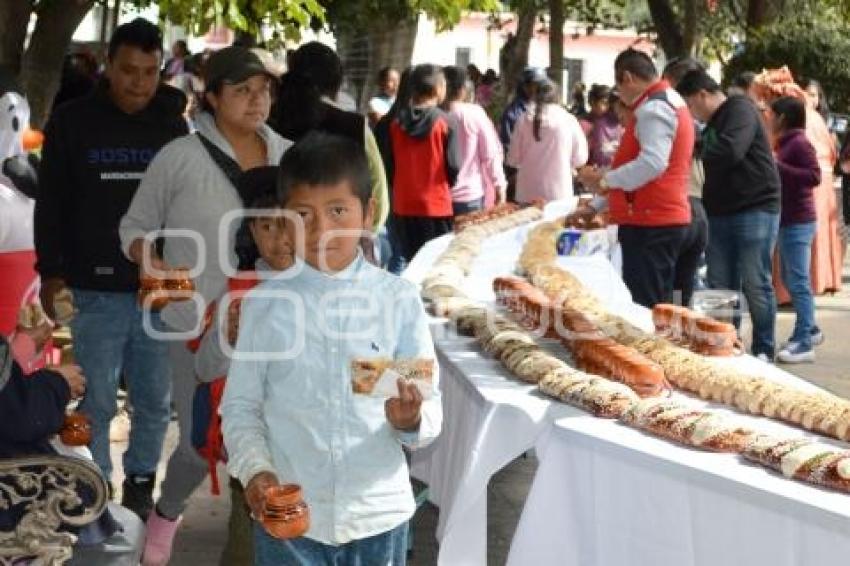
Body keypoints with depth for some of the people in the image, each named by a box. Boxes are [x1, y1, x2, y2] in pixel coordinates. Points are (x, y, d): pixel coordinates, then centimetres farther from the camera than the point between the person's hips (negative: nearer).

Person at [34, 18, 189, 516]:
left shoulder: (173, 125, 5)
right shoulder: (73, 122, 0)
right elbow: (52, 203, 2)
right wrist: (50, 272, -4)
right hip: (95, 291, -2)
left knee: (156, 401, 9)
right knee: (95, 402, 2)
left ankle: (141, 488, 24)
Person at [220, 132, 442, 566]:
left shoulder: (398, 299, -4)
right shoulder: (265, 304, -3)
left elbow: (431, 407, -1)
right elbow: (240, 405, 2)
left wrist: (412, 420, -23)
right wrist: (254, 469, -14)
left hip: (378, 513, 1)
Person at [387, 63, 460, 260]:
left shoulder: (396, 122, 1)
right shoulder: (445, 122, -10)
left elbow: (389, 163, 4)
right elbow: (453, 166, -10)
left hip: (403, 205, 3)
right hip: (436, 205, -3)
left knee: (412, 263, 10)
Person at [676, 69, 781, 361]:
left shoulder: (740, 109, -8)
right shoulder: (713, 125, 20)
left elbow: (730, 151, -23)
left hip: (755, 209, -9)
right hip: (720, 213, 9)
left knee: (755, 285, -5)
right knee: (721, 287, 7)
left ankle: (764, 352, 4)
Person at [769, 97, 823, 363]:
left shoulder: (799, 143, -13)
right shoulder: (787, 143, 15)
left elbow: (814, 176, -21)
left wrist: (777, 167, -22)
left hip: (798, 221, -10)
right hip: (787, 220, 10)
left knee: (799, 282, -9)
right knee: (790, 279, 17)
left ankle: (804, 344, -9)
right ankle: (809, 328, 28)